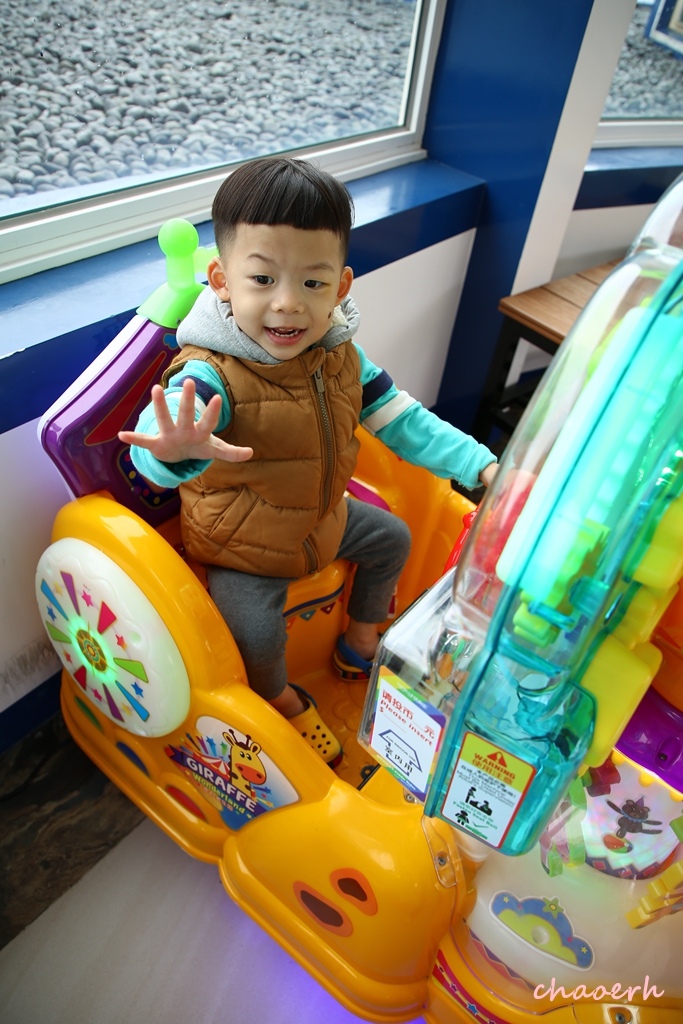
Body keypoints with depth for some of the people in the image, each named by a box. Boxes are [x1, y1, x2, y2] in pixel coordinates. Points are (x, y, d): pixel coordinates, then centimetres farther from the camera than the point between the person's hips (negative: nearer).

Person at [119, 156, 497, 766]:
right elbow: (155, 437, -48)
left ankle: (361, 643, 41)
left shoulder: (340, 357, -9)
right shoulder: (213, 373, -30)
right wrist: (179, 448, -74)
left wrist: (480, 466, -11)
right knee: (256, 633, -24)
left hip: (324, 517, 7)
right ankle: (281, 698, 15)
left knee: (391, 538, 16)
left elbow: (400, 419, -3)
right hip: (241, 546, -6)